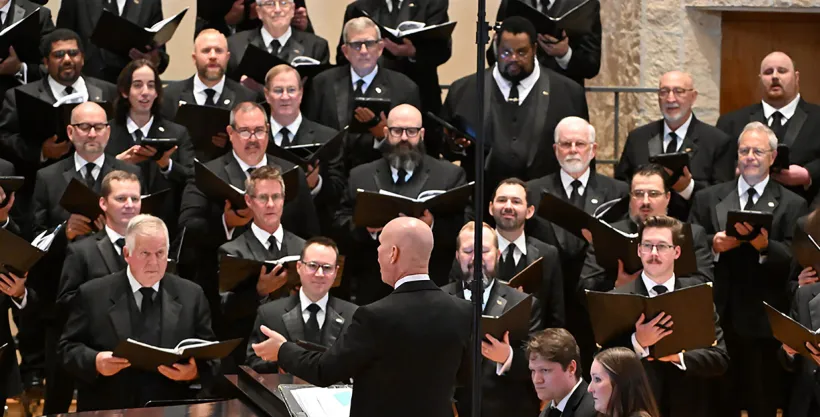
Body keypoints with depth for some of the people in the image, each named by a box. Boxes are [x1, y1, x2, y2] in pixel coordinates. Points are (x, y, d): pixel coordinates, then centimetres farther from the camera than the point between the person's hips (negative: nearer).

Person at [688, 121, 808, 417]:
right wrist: (713, 245, -14)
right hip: (716, 318, 2)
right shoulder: (708, 199, 11)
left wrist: (765, 246, -24)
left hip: (764, 324, -2)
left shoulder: (792, 205, 3)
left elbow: (795, 262, -7)